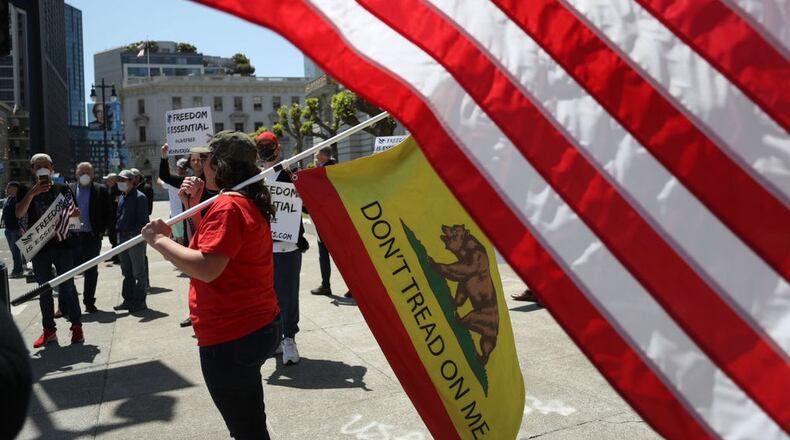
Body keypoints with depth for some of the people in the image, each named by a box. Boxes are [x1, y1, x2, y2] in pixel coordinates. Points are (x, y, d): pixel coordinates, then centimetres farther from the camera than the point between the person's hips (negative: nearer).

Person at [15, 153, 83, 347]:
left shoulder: (63, 189, 7)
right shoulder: (26, 191, 7)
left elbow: (74, 213, 12)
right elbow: (19, 213, -8)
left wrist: (74, 213, -12)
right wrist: (32, 193, -20)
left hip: (63, 244, -1)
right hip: (39, 246, 1)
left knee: (68, 286, -2)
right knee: (44, 290, 7)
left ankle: (77, 326, 6)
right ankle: (49, 330, 15)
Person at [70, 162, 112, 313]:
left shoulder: (100, 190, 2)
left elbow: (108, 213, 2)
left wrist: (101, 230, -4)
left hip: (92, 236, -1)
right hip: (73, 236, 1)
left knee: (91, 271, 6)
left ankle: (89, 302, 16)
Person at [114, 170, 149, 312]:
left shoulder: (139, 197, -9)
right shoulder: (122, 198, 16)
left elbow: (143, 220, -14)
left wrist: (133, 234, -20)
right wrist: (119, 231, 11)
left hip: (135, 238, -9)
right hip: (123, 237, 9)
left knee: (138, 272, -1)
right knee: (126, 272, 15)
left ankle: (139, 301, 5)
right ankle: (128, 299, 23)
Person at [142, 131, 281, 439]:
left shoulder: (228, 205, -20)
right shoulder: (248, 201, 12)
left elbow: (206, 268, -29)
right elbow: (215, 243, 22)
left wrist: (160, 240, -17)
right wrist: (195, 205, 10)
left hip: (230, 337, -10)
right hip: (254, 327, 11)